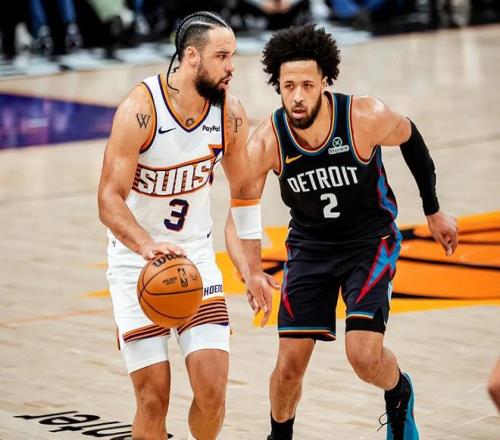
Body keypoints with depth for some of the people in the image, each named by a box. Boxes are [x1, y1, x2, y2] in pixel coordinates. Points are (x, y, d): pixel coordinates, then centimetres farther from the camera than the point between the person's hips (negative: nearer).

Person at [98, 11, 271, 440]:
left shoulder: (231, 115, -7)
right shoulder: (140, 108, -21)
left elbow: (245, 191, 9)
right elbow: (110, 199, -23)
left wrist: (254, 269, 9)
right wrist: (147, 246, -41)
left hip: (196, 253, 3)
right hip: (137, 259, -3)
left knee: (213, 390, -7)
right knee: (154, 397, -7)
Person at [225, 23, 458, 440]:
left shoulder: (367, 117, -26)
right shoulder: (266, 143, -23)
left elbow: (410, 138, -3)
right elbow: (237, 219, -19)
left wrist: (434, 210, 8)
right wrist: (250, 275, -39)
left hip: (371, 241, -2)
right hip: (309, 245, 2)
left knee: (364, 355, -17)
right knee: (289, 363, -2)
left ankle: (400, 395, 19)